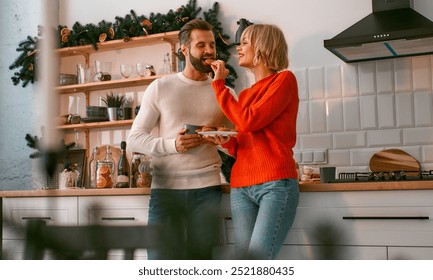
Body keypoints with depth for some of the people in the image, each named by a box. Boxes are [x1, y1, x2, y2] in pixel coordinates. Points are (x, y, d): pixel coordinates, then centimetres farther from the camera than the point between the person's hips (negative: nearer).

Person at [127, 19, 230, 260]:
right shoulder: (160, 87, 3)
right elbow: (135, 139, 0)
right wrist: (172, 145, -17)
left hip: (207, 188, 2)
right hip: (166, 188, -2)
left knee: (201, 257, 4)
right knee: (161, 257, -4)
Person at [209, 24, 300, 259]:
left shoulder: (284, 79, 2)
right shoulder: (245, 95, 21)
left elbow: (248, 122, -11)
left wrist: (219, 84, -1)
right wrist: (227, 142, 1)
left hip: (276, 184, -7)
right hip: (241, 187, 7)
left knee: (258, 260, -18)